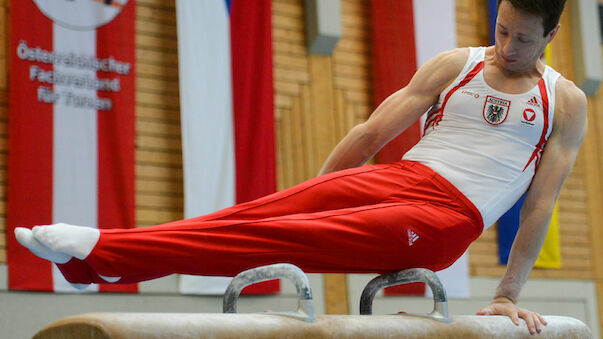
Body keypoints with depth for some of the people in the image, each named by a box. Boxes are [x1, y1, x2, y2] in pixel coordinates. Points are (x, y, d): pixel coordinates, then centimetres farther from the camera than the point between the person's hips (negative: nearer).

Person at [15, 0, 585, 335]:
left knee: (284, 237, -23)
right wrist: (314, 194, 13)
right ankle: (91, 253, -24)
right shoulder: (454, 65, 15)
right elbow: (372, 132, 14)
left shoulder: (566, 103, 9)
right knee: (257, 212, -19)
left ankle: (98, 251, -32)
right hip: (398, 176, 4)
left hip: (446, 217, -4)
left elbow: (541, 205, 6)